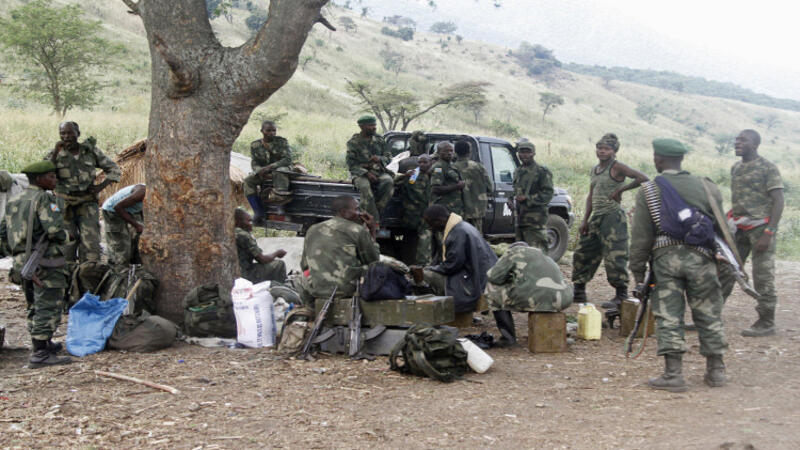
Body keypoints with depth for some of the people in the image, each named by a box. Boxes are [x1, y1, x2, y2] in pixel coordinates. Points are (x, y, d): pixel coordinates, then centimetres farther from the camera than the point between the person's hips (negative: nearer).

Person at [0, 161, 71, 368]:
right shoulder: (44, 199, -12)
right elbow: (54, 229, -23)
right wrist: (66, 236, -3)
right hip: (46, 262, -9)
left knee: (35, 307, 19)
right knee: (48, 307, -6)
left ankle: (44, 344, 32)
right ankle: (40, 354, -8)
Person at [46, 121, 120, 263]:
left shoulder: (90, 151, 5)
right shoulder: (55, 154, 4)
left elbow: (114, 170, 12)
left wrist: (101, 186, -2)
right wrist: (56, 152, -16)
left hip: (87, 205, 0)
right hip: (64, 205, 0)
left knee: (91, 243, -10)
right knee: (66, 244, -1)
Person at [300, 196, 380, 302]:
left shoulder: (313, 230, 13)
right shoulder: (358, 230, -1)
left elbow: (304, 266, 18)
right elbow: (374, 261, 9)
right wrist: (372, 232, 17)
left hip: (317, 291, 5)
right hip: (347, 289, -5)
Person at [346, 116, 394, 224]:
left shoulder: (379, 140, 13)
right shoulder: (353, 142, 1)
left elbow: (389, 157, 14)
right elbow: (351, 164, -5)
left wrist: (379, 159, -11)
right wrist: (366, 173, -20)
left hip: (379, 172, 3)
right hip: (360, 174, -3)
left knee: (389, 182, -31)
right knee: (365, 187, -37)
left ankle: (377, 209, -23)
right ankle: (374, 222, -38)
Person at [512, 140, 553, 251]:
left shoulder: (542, 171, -4)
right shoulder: (518, 172, 18)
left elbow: (548, 194, -10)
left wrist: (527, 198, -17)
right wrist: (514, 202, 10)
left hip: (535, 220, -7)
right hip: (520, 219, 7)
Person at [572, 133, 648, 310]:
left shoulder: (616, 167, -7)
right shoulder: (594, 170, 16)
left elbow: (643, 178, -17)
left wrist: (620, 190, -13)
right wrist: (585, 220, 13)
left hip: (613, 217, -9)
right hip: (596, 217, 9)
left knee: (614, 257, -11)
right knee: (583, 254, 12)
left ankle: (621, 296, -5)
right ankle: (579, 292, 23)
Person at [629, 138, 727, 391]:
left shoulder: (648, 191, 1)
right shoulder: (707, 187, 9)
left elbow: (641, 237, -1)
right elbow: (721, 229, 10)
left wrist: (638, 273, 4)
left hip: (665, 257, -2)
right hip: (700, 256, 2)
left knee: (668, 316, 1)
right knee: (708, 314, 12)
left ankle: (673, 374, -1)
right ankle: (716, 370, 20)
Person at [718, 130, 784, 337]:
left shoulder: (768, 169, -7)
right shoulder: (736, 168, 14)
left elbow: (778, 202, -11)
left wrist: (768, 234, -19)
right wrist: (728, 224, 16)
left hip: (760, 227, -7)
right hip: (738, 228, 7)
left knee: (763, 277, -3)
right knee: (724, 272, 5)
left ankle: (766, 323, 6)